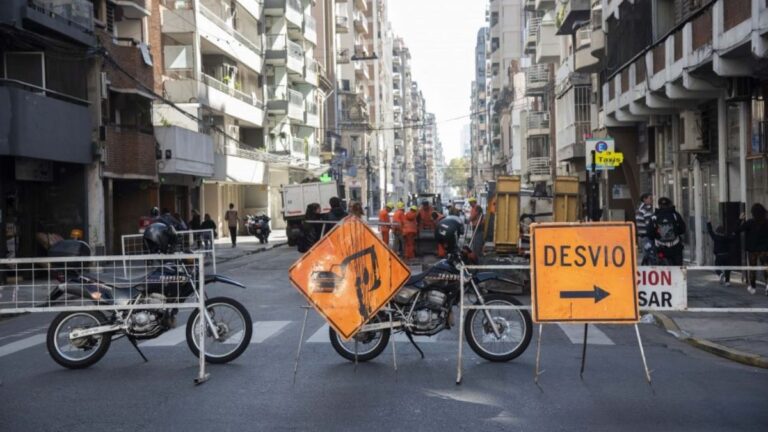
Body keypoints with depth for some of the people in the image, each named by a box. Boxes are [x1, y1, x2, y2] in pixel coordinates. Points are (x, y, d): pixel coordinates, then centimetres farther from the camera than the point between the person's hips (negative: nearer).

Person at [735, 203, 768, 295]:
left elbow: (737, 230, -11)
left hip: (752, 249, -1)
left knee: (752, 268, 12)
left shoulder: (749, 223, -13)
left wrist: (742, 220, -2)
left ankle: (753, 287, 20)